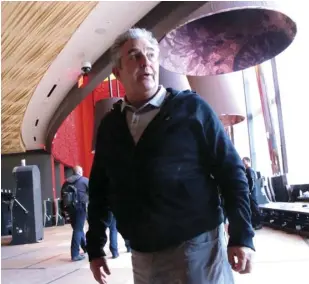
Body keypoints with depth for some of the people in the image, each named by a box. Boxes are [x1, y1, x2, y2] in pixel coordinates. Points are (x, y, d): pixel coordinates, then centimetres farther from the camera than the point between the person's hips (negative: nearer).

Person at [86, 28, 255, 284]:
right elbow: (99, 188, 12)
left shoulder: (191, 107, -6)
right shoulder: (109, 125, 6)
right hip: (142, 256, 4)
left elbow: (231, 172, -6)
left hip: (197, 247, -3)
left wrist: (242, 236, -10)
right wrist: (95, 247, 12)